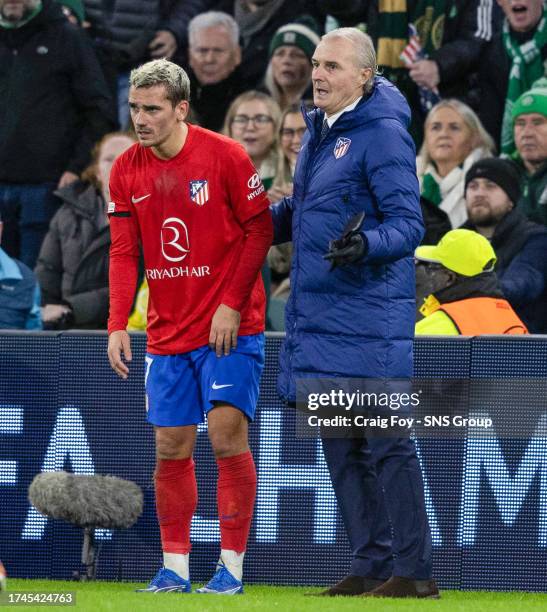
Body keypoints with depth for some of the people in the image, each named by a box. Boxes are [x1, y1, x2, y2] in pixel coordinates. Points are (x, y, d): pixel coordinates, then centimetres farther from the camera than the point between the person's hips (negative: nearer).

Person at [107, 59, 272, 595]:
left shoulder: (225, 156, -10)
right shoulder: (126, 172, 3)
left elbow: (259, 230, -6)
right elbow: (123, 253, 5)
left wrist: (231, 306, -13)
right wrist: (117, 324, -7)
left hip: (230, 327, -4)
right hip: (167, 331, 4)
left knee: (227, 435, -12)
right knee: (170, 447, 4)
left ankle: (232, 566, -6)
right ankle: (174, 569, 11)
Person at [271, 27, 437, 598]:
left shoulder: (383, 134, -11)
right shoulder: (318, 131, 15)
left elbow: (409, 224, -16)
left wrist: (366, 245, -33)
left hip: (369, 316, -9)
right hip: (317, 316, 9)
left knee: (385, 443, -8)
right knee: (341, 446, 11)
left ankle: (413, 570, -6)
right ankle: (371, 564, 18)